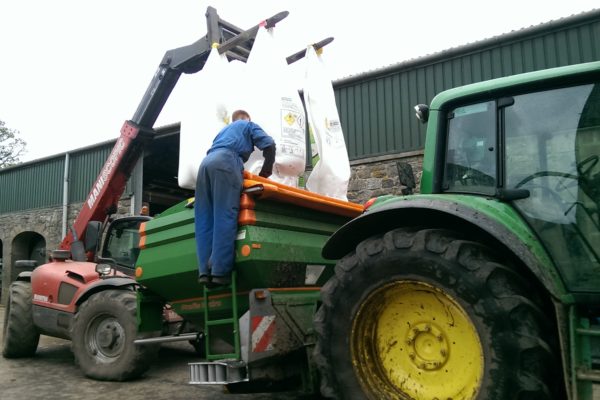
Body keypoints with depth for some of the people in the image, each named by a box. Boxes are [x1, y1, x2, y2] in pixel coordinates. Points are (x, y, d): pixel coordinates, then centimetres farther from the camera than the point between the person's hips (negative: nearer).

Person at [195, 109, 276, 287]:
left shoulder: (224, 130, 43)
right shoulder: (249, 125, 25)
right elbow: (269, 145, 10)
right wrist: (266, 172, 18)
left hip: (206, 162, 6)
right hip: (226, 161, -6)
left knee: (204, 221, -1)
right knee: (225, 218, -16)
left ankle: (205, 271, -13)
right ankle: (220, 271, -26)